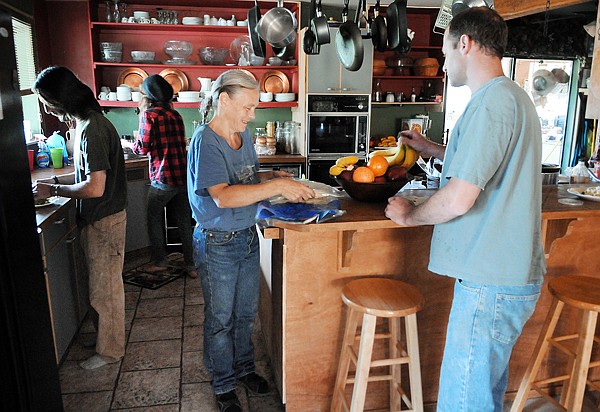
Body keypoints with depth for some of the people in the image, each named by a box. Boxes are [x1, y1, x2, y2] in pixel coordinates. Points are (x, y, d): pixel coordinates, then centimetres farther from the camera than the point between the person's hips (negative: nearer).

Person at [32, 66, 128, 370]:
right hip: (99, 218, 9)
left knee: (104, 288, 6)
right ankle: (106, 335, 38)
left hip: (104, 221, -9)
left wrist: (53, 191, -14)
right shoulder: (88, 123, 8)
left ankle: (109, 350, 23)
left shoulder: (92, 130, -23)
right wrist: (56, 181, 9)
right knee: (102, 285, 21)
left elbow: (95, 187, -27)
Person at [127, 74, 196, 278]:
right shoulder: (175, 114, 12)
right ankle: (192, 265, 16)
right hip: (183, 176, 6)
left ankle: (160, 261, 23)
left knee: (154, 219, 14)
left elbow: (144, 147, -9)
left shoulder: (148, 114, -6)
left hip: (163, 178, -6)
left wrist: (135, 145, 14)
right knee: (185, 221, 11)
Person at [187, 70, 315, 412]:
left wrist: (273, 176, -3)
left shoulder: (243, 135, 3)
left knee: (246, 312, 21)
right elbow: (223, 196, -32)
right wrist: (278, 186, -34)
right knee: (221, 318, 12)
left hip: (248, 236, 7)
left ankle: (244, 367, 44)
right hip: (218, 244, -7)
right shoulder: (205, 142, -21)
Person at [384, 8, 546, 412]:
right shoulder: (514, 97, 15)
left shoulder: (492, 102, -19)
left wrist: (409, 215, -5)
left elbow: (459, 199, -23)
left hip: (491, 286, -10)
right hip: (510, 273, 11)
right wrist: (430, 148, 28)